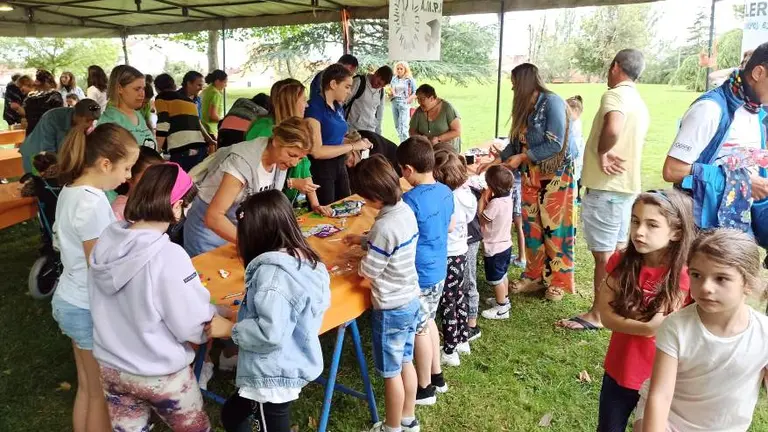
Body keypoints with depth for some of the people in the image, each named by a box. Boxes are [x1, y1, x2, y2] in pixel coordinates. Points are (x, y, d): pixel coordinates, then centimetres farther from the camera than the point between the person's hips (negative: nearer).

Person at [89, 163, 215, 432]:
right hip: (158, 374, -5)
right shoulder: (169, 256, -29)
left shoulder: (106, 240, -11)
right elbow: (195, 328, -22)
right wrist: (217, 314, -2)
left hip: (110, 367, 5)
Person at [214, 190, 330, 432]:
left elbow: (271, 333, -30)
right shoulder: (305, 261, 2)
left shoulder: (273, 271, -26)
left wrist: (230, 329, -15)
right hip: (291, 366, 10)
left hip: (274, 375, -9)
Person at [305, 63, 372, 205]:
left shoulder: (338, 107, 9)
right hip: (321, 169, -8)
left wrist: (358, 144, -5)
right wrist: (352, 146, -17)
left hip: (340, 166, 8)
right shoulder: (315, 106, -15)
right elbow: (316, 151, -22)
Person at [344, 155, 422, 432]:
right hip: (411, 299, 9)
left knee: (391, 372, 10)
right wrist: (363, 240, 13)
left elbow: (368, 272, -20)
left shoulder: (384, 225, -29)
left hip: (391, 308, -9)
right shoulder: (406, 211, -2)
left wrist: (362, 258, 0)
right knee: (406, 362, 22)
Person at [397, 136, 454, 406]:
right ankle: (436, 376, 38)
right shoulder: (446, 192, -1)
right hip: (438, 271, 8)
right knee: (428, 322, 24)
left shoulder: (410, 200, -25)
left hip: (419, 276, -8)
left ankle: (425, 388, 25)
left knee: (419, 330, 8)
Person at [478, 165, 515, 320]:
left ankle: (502, 309, 17)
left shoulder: (496, 203, -29)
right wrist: (488, 198, -7)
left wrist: (483, 198, -15)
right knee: (502, 274, 25)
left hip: (494, 248, -9)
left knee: (496, 279, 6)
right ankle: (504, 300, 41)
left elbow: (481, 219, -18)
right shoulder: (507, 197, -2)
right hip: (505, 244, 9)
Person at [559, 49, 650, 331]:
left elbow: (613, 128, -35)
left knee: (603, 253, -2)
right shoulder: (639, 102, 18)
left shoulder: (615, 95, -15)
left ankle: (597, 314, 7)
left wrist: (602, 154, -20)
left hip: (606, 186, -10)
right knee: (618, 249, 17)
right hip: (627, 184, 10)